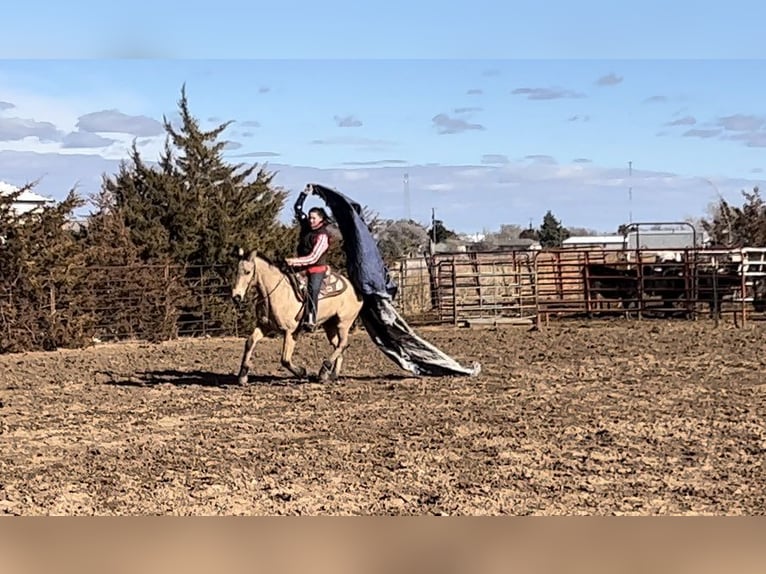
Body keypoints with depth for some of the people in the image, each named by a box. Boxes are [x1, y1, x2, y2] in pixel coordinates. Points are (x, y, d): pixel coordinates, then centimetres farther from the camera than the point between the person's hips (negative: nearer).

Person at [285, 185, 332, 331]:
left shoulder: (322, 236, -14)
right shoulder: (306, 226, 7)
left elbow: (313, 258, -20)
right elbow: (298, 208, 15)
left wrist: (295, 261, -28)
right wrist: (304, 194, 6)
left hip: (317, 269, -8)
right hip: (302, 266, 8)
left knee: (312, 290, -25)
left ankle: (311, 320, -34)